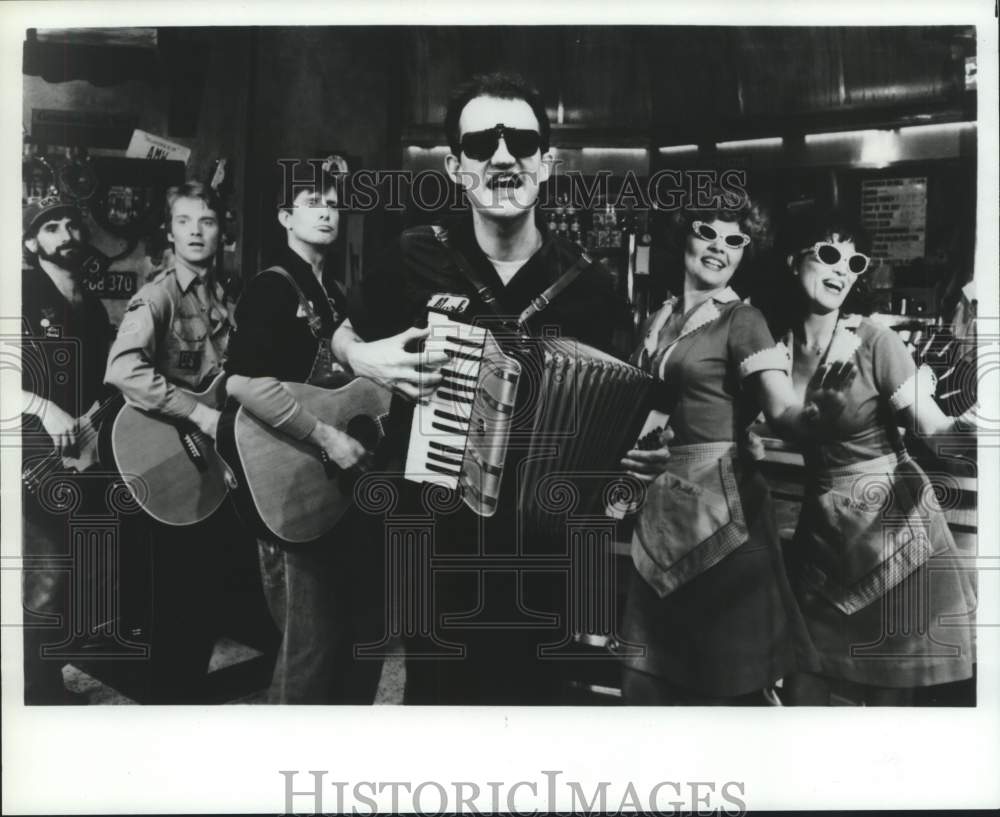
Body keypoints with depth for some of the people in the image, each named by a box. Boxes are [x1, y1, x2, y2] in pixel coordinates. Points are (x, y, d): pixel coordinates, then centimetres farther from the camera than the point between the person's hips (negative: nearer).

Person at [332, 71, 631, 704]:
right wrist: (363, 357, -11)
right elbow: (345, 336, 9)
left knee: (533, 691, 17)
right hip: (436, 538, 0)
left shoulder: (588, 283, -6)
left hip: (543, 547, 1)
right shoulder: (414, 258, -9)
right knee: (435, 691, 15)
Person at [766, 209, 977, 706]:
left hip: (890, 520, -4)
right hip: (822, 529, 4)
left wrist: (963, 426, -38)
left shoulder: (873, 342, -14)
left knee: (890, 692, 6)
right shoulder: (777, 343, -2)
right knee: (802, 683, 10)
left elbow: (932, 428, -17)